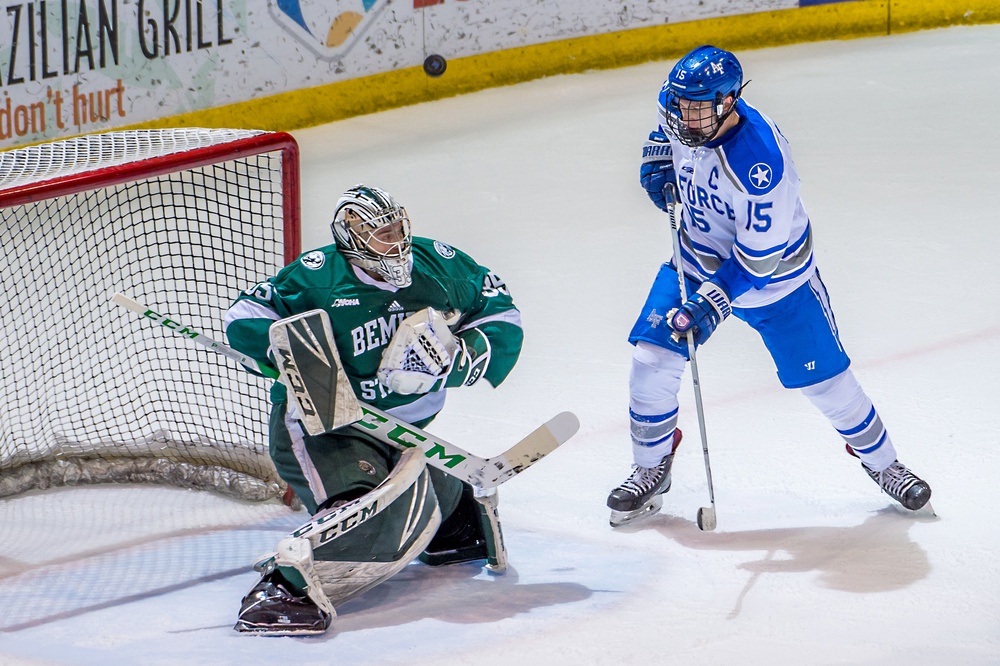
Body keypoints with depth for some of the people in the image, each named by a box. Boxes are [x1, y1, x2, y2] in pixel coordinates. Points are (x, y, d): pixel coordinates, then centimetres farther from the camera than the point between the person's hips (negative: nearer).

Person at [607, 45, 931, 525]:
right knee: (651, 359, -5)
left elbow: (758, 257, -30)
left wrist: (712, 304, -33)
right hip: (699, 261, 5)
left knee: (825, 380, 3)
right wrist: (657, 161, -3)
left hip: (773, 274, -5)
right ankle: (651, 469, 15)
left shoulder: (759, 160, -37)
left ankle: (881, 462, 28)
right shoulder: (682, 109, -17)